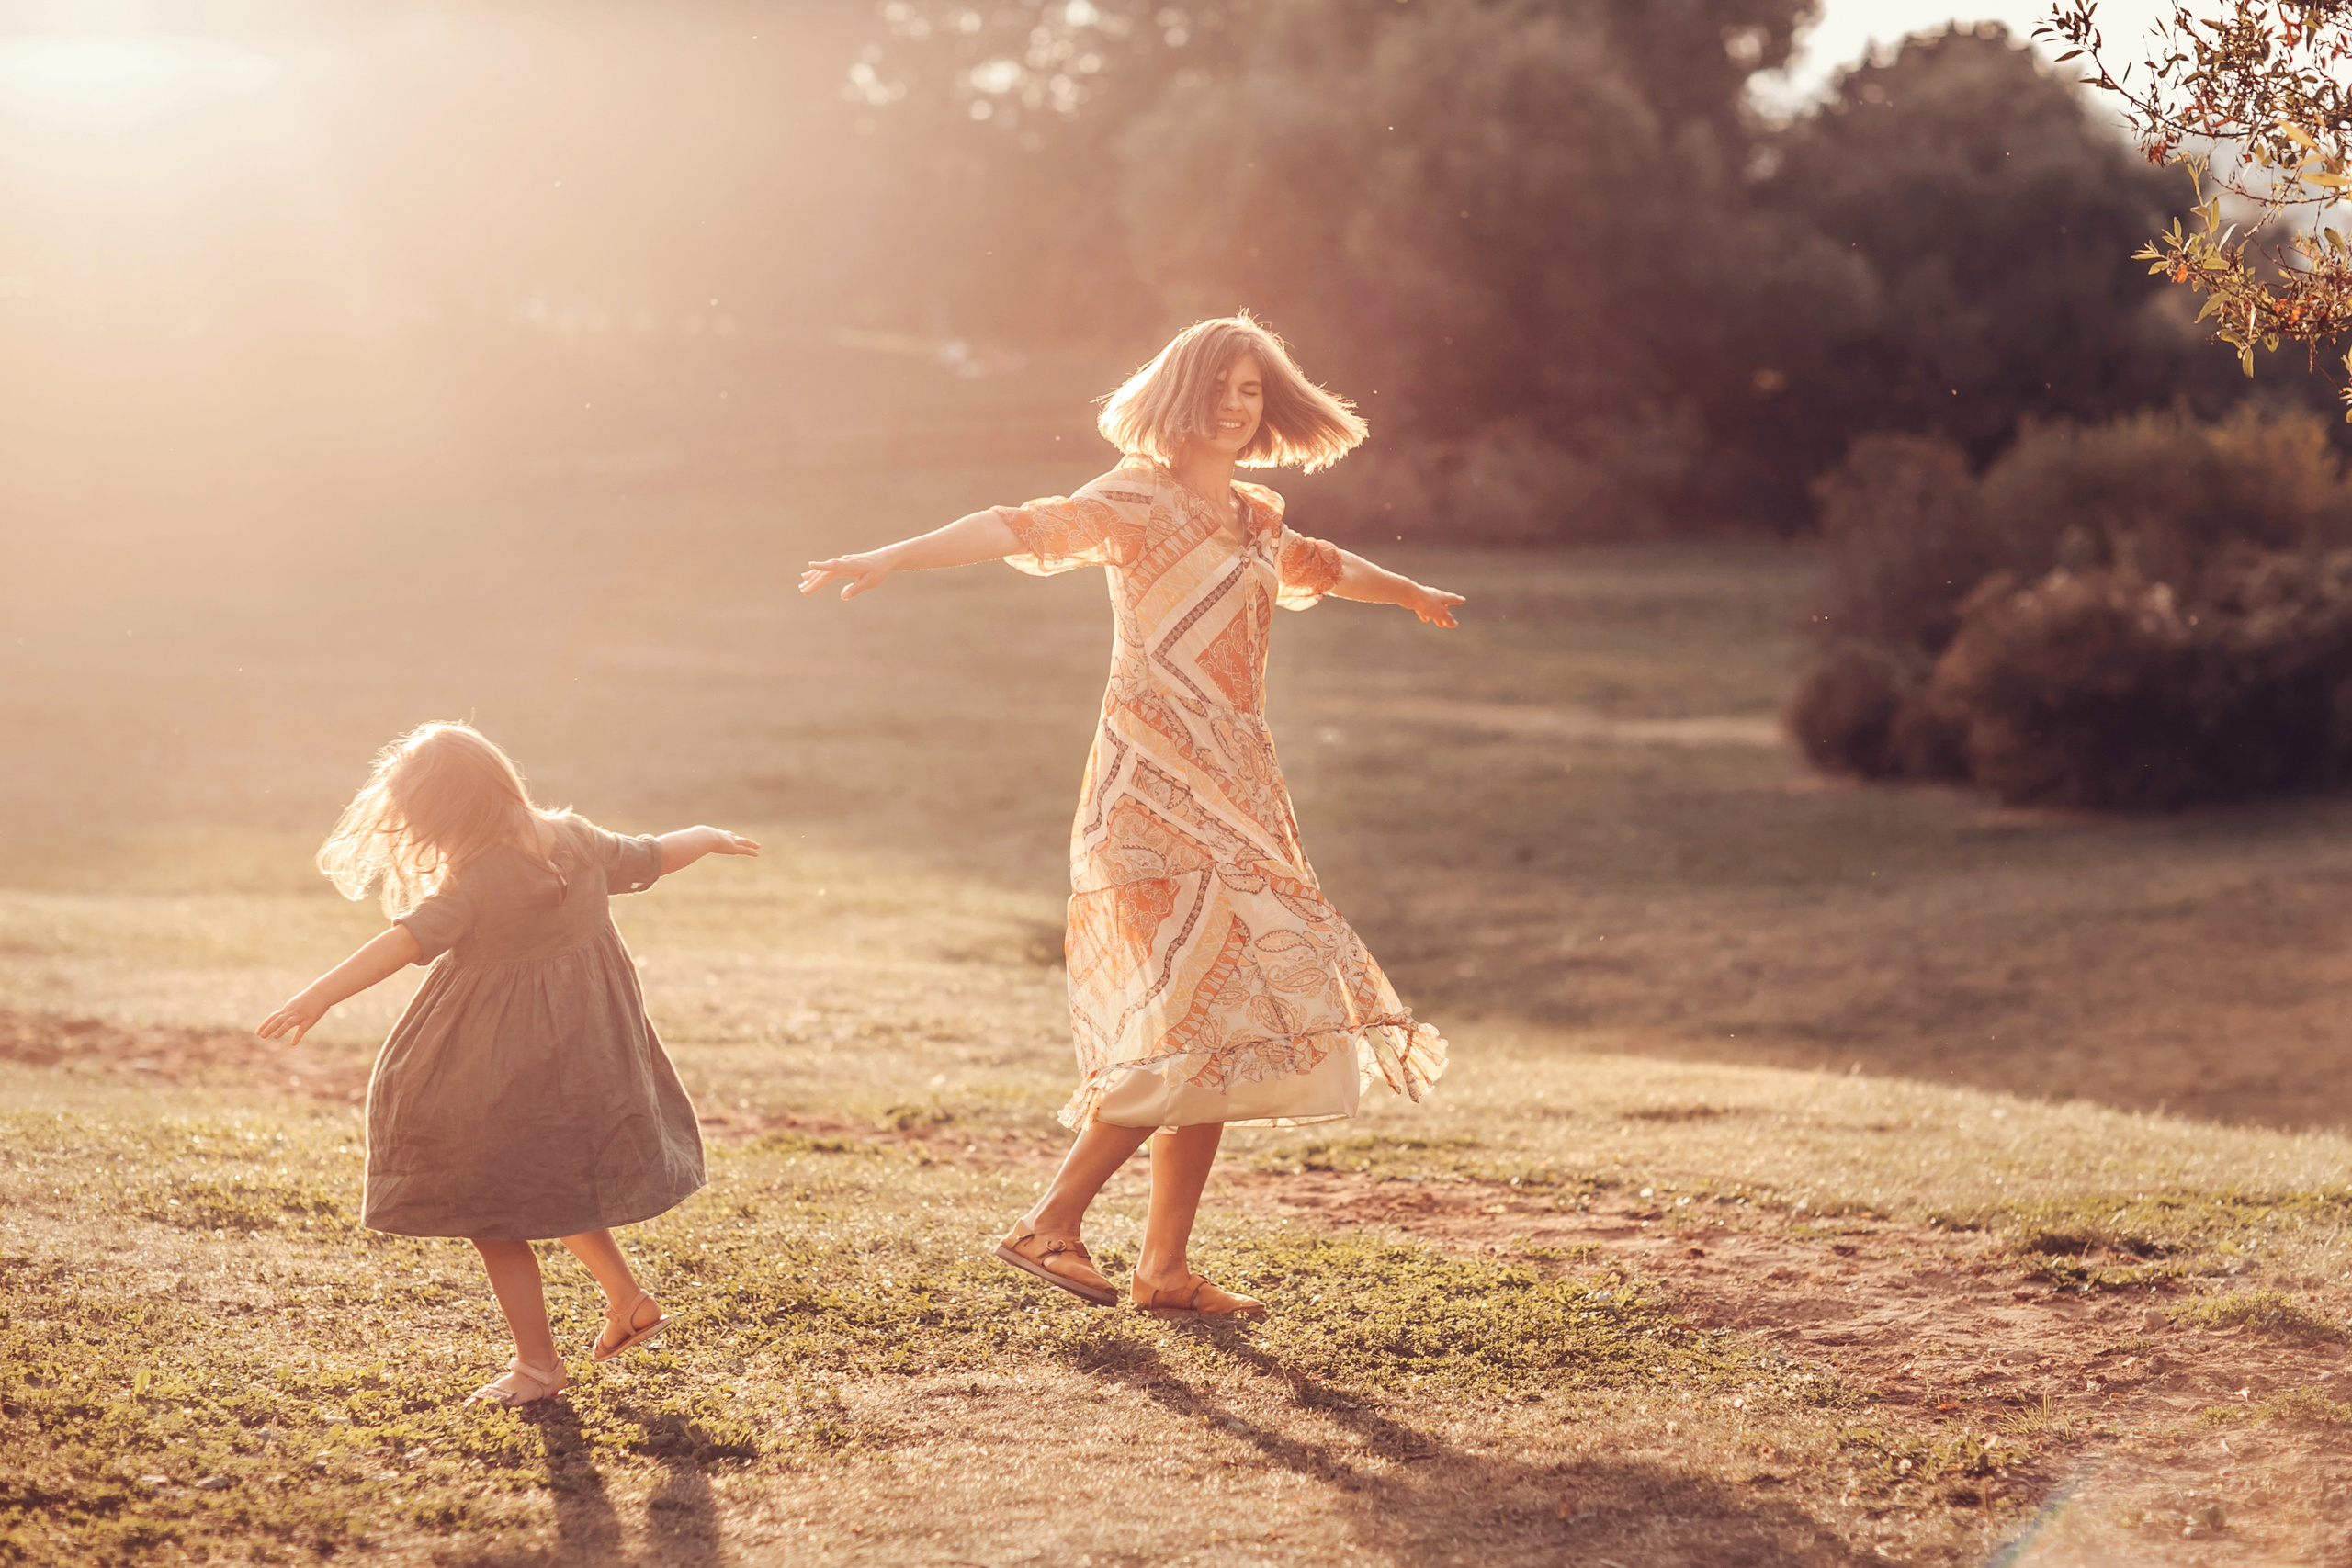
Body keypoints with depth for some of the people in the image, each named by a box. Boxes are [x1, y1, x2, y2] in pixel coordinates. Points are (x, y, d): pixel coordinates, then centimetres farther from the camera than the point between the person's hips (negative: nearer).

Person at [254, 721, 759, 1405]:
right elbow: (652, 856, 15)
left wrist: (319, 996, -45)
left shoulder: (477, 882, -23)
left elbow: (407, 941, -36)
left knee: (493, 1214, 4)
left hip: (506, 1077, -8)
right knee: (559, 1187, 29)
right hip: (587, 1058, 8)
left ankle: (537, 1361, 9)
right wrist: (708, 837, 36)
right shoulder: (574, 841, -1)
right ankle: (629, 1301, 36)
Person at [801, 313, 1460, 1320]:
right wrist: (889, 559, -35)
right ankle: (1051, 1224, -6)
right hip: (1157, 792, -8)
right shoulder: (1141, 501, -7)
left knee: (1222, 1030, 5)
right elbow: (1028, 528, -21)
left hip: (1233, 800, 8)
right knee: (1198, 1025, -15)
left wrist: (1413, 595, 56)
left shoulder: (1251, 520, 17)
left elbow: (1322, 568, 38)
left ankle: (1166, 1268, 9)